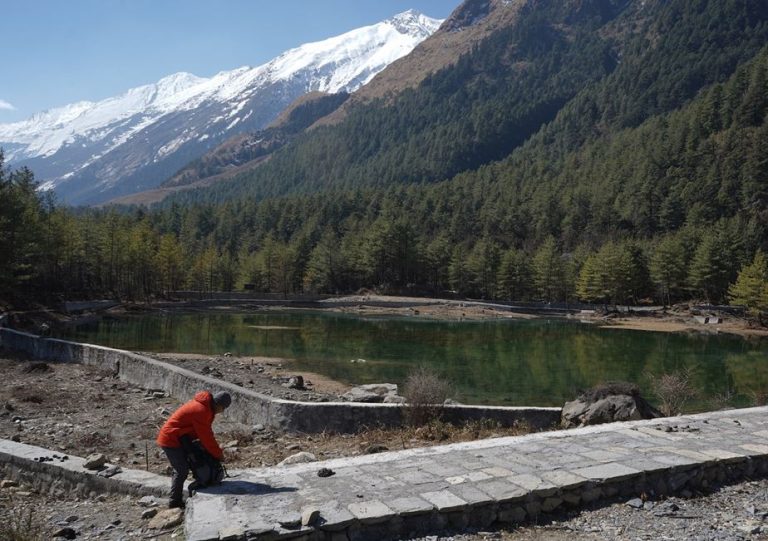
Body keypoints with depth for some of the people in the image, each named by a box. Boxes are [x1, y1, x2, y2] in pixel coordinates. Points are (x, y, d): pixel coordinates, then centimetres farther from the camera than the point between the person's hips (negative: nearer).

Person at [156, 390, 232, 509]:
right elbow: (206, 437, -22)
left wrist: (216, 451, 5)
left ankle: (176, 500, 21)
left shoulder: (205, 407, 5)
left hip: (175, 438, 10)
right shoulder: (201, 411, -26)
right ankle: (174, 503, 3)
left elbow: (206, 432, 10)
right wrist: (219, 454, -12)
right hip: (171, 440, -10)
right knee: (181, 470, -6)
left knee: (183, 469, 13)